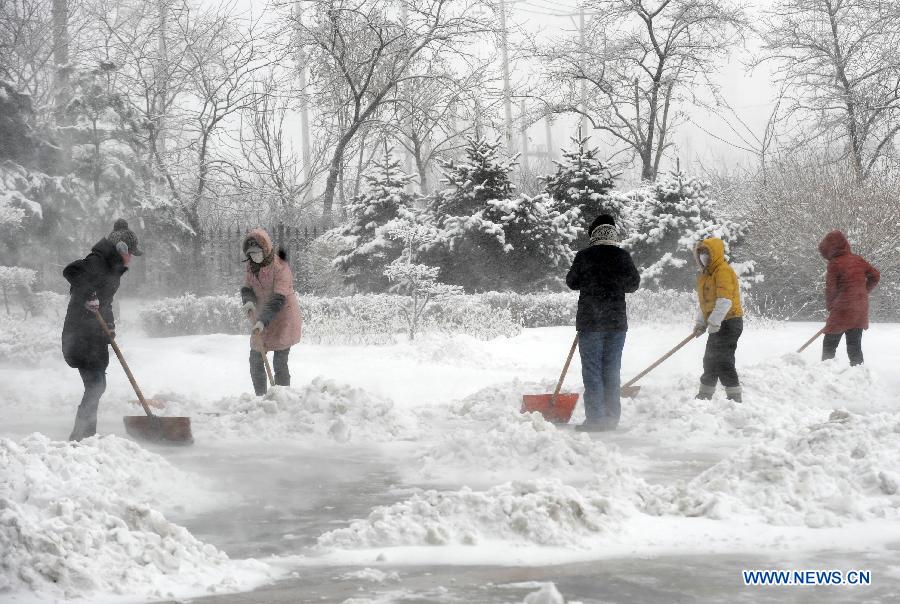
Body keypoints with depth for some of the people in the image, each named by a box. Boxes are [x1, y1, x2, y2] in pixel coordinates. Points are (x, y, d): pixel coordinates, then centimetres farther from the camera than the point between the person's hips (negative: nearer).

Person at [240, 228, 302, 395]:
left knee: (280, 363, -10)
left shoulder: (279, 267, -21)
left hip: (283, 319, -7)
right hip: (262, 321, 7)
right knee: (255, 360, 10)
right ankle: (260, 398, 22)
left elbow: (278, 299, -27)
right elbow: (246, 289, 4)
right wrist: (248, 301, -21)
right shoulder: (251, 266, 1)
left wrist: (263, 321, -36)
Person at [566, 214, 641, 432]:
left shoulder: (584, 256, -9)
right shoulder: (623, 256, -2)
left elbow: (572, 282, 4)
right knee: (612, 370, 11)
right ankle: (612, 417, 12)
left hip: (590, 321, -3)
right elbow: (633, 284, 10)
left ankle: (595, 418, -3)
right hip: (617, 321, 3)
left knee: (592, 370, 1)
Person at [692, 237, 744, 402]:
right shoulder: (705, 274, 16)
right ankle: (704, 396, 27)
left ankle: (734, 398, -8)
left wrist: (714, 322, -25)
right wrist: (700, 322, 13)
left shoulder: (724, 271, -15)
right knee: (710, 361, 17)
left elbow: (725, 300, -23)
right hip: (717, 325, 10)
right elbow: (702, 301, 22)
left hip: (728, 322, -10)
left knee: (722, 361, -12)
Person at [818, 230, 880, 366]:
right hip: (861, 311, 7)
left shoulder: (834, 264, -12)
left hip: (843, 310, -7)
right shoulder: (858, 260, 6)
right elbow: (875, 275, 12)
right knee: (854, 344, 11)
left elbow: (831, 288, -13)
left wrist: (829, 306, 3)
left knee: (829, 344, 1)